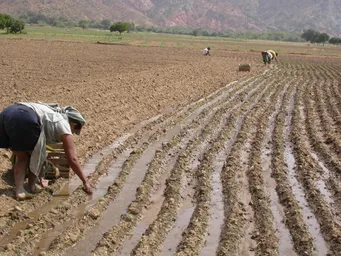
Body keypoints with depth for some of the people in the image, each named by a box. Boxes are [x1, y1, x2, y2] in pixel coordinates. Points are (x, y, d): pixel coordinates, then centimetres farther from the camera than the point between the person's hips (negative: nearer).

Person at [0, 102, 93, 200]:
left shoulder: (52, 114, 37)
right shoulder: (64, 125, 14)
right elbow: (72, 159, 9)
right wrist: (85, 181, 16)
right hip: (24, 119, -8)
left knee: (22, 157, 22)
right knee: (37, 155, 17)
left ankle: (19, 190, 11)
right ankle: (31, 186, 25)